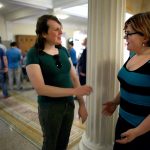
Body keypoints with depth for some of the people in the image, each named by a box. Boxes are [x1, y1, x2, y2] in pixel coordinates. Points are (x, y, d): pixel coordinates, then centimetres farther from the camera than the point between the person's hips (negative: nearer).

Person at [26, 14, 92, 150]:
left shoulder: (63, 50, 0)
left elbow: (74, 78, 2)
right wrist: (75, 91, -28)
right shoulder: (34, 54, -15)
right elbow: (40, 88, -24)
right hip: (49, 108, -4)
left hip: (69, 104, 5)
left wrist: (82, 104, -2)